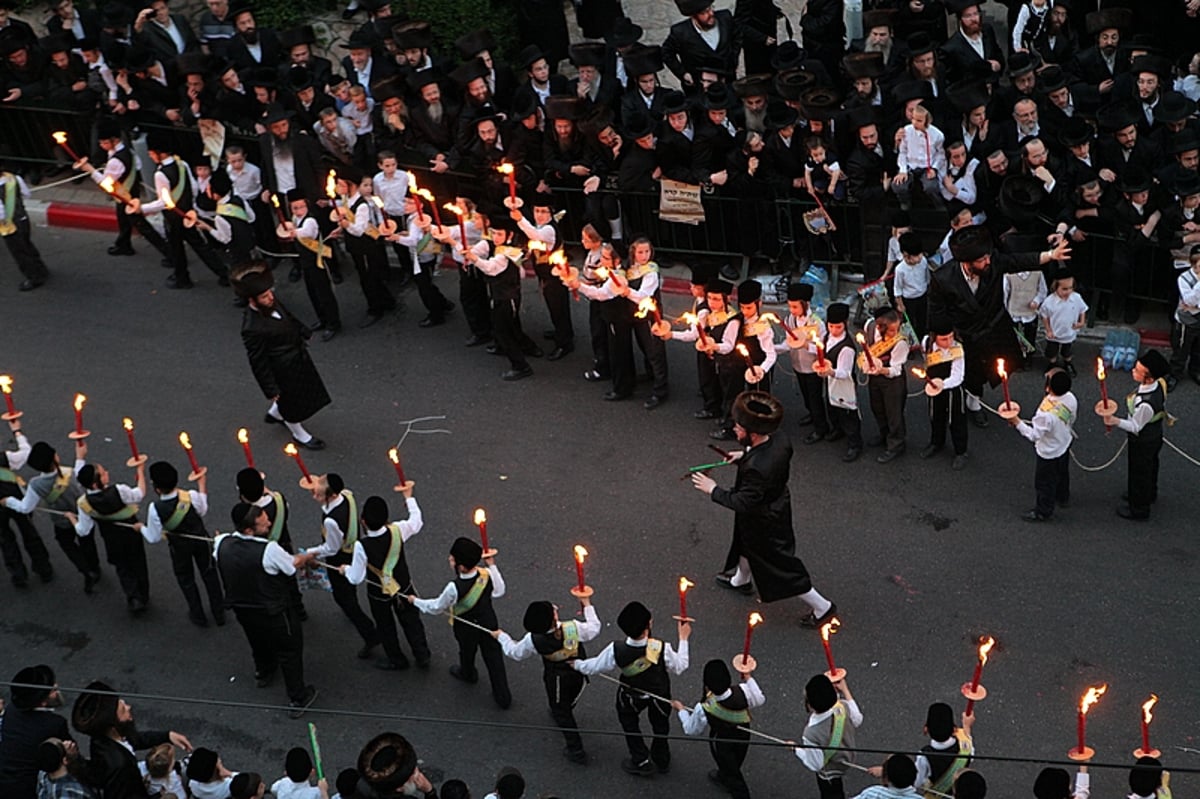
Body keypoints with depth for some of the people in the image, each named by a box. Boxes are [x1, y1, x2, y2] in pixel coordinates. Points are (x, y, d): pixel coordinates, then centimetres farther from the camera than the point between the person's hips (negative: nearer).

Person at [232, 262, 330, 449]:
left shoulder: (272, 303, -14)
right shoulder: (252, 329, -36)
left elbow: (289, 318, 9)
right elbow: (258, 363, -26)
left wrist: (303, 332, 23)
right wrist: (271, 390, -17)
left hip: (298, 356, 8)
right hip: (284, 369, -8)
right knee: (291, 401, 18)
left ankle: (274, 413, 59)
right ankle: (299, 435, 46)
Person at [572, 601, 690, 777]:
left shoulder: (616, 650, -37)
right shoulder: (663, 649, -41)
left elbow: (595, 666, -18)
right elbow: (680, 667, -21)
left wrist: (577, 664, 5)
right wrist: (683, 638, -11)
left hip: (631, 697, 0)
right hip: (660, 694, 0)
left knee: (629, 723, 31)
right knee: (660, 724, 29)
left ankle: (642, 762, 43)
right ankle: (662, 760, 52)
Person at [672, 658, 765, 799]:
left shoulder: (704, 709, -40)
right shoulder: (743, 691, -36)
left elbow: (691, 730, -17)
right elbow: (759, 700, -10)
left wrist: (681, 710, -1)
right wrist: (748, 678, 0)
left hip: (722, 744, -4)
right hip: (743, 739, 4)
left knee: (733, 777, 23)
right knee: (734, 765, 36)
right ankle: (722, 777, 65)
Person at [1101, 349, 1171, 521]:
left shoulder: (1145, 404, -44)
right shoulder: (1160, 383, -20)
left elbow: (1136, 427, -27)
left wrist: (1116, 422, -38)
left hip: (1142, 442, -8)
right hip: (1155, 435, 8)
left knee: (1139, 472, 17)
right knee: (1150, 466, 32)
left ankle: (1139, 509, 41)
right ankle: (1150, 495, 59)